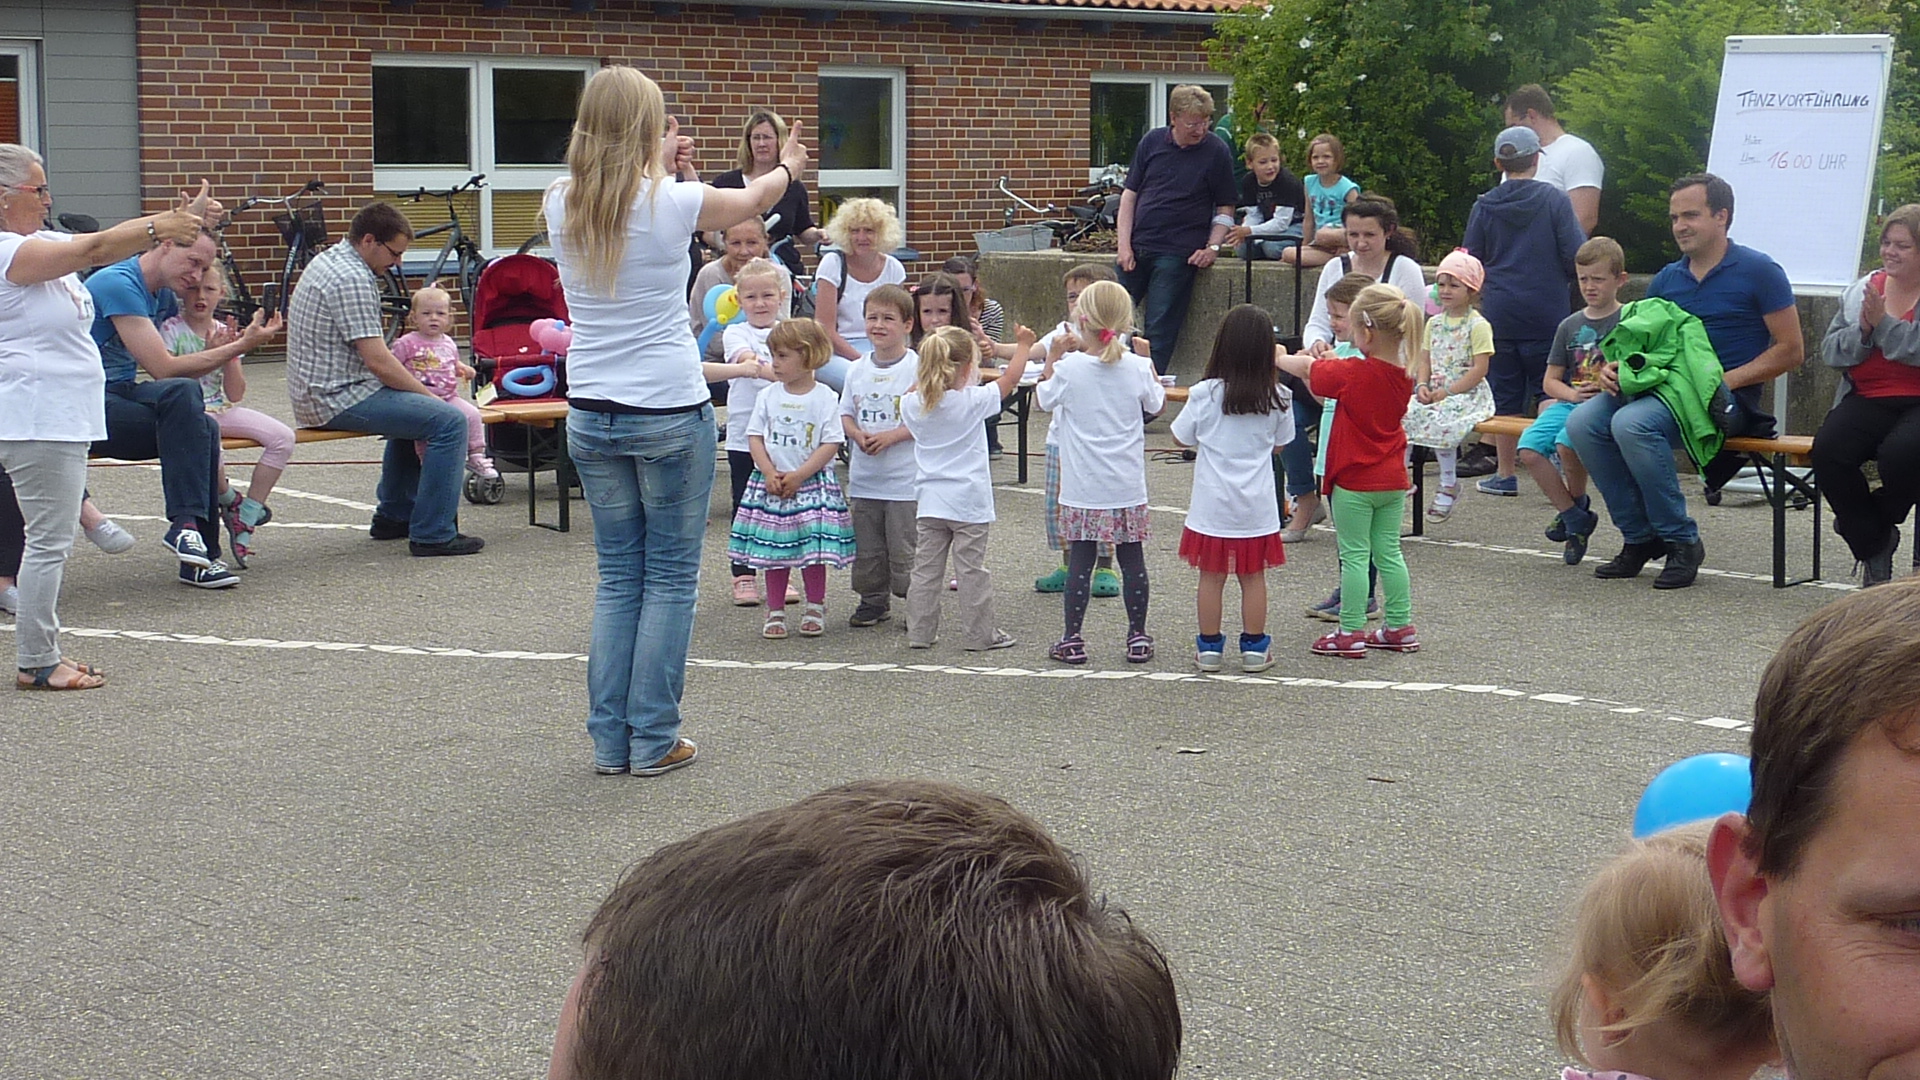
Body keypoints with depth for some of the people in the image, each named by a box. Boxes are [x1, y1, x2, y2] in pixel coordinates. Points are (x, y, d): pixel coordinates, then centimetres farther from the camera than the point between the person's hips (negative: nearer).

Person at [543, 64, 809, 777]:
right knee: (670, 577, 6)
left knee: (617, 576, 13)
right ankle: (653, 740, 8)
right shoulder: (673, 203, -10)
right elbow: (751, 199, 11)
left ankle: (610, 740, 14)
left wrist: (657, 167, 39)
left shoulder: (562, 203, 0)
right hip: (669, 411, -4)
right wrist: (789, 167, 32)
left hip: (590, 415, 4)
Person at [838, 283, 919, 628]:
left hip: (904, 478, -5)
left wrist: (891, 436, -19)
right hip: (864, 476, 5)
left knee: (905, 547, -3)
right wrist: (858, 435, -7)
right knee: (867, 547, 11)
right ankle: (874, 600, 24)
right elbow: (845, 414, 13)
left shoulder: (917, 367, -8)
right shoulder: (858, 370, 8)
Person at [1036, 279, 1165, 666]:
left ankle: (1073, 639, 8)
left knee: (1080, 561, 3)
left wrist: (1053, 358, 16)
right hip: (1128, 488, 2)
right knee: (1132, 560, 9)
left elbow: (1043, 399, 8)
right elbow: (1157, 405, 13)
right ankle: (1138, 637, 16)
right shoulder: (1138, 367, -5)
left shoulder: (1069, 369, -11)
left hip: (1082, 488, -2)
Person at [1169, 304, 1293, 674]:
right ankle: (1254, 647, 15)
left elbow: (1181, 438, 2)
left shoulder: (1204, 394, -10)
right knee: (1253, 577, 10)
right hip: (1257, 505, 1)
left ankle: (1209, 647, 14)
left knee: (1212, 576, 8)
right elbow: (1279, 444, 9)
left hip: (1213, 503, -1)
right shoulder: (1278, 399, -4)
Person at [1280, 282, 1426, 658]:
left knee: (1354, 555, 1)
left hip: (1354, 482, -6)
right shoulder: (1406, 375, -1)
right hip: (1393, 480, 6)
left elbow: (1307, 369, -5)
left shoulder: (1351, 374, -20)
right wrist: (1333, 362, 11)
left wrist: (1280, 358, 13)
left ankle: (1351, 633, 5)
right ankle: (1400, 627, 19)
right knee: (1389, 552, 14)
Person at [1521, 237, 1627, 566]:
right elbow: (1549, 381, 16)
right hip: (1570, 402, 5)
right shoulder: (1570, 325, 16)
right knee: (1529, 448, -21)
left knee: (1567, 443, -34)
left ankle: (1578, 502, -2)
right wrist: (1572, 394, -5)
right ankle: (1575, 519, -5)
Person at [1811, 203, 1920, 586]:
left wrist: (1884, 324, -17)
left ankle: (1870, 521, 0)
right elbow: (1830, 351, 10)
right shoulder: (1863, 289, 17)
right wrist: (1862, 332, -8)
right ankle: (1874, 546, -4)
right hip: (1868, 399, 4)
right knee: (1828, 450, -25)